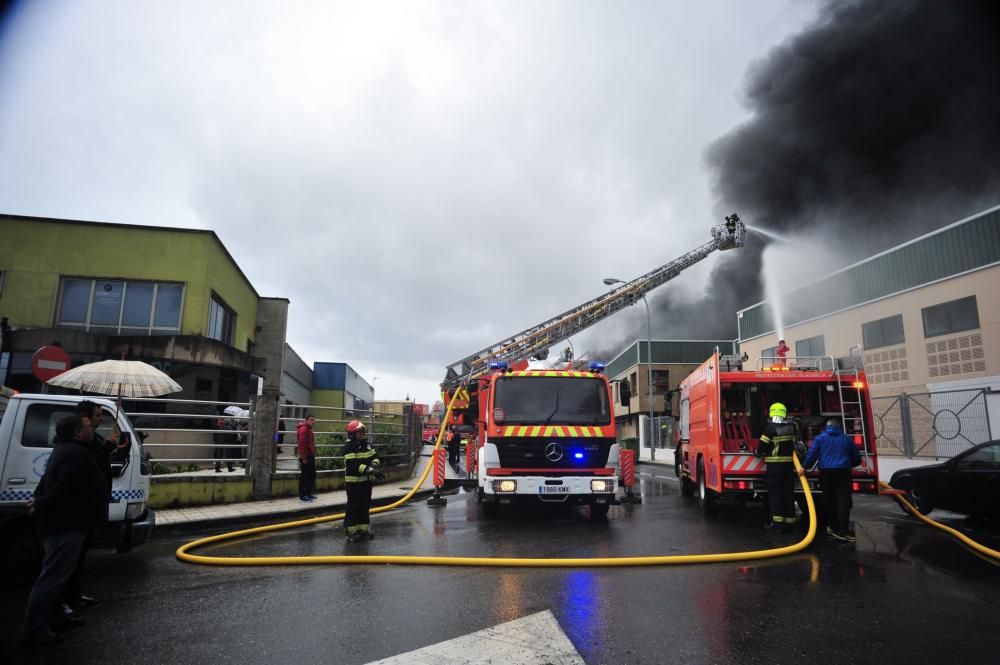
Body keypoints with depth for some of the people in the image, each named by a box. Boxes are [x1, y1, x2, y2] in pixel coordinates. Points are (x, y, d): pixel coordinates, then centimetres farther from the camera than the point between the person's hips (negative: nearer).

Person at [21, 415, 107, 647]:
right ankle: (34, 630, -2)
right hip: (66, 525, -12)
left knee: (56, 574, 20)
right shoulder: (76, 454, -20)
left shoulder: (65, 450, 15)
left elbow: (48, 481, 20)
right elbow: (63, 489, -27)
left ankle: (55, 617, 31)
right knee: (52, 576, -6)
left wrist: (38, 500, 8)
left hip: (60, 523, 12)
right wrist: (40, 506, -15)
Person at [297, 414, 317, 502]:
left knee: (312, 475, 14)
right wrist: (304, 457, -23)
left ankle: (308, 494, 23)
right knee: (304, 475, -4)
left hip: (310, 456, 10)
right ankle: (302, 495, 4)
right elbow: (302, 444, -22)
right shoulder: (303, 429, -15)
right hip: (305, 457, -10)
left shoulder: (309, 429, 18)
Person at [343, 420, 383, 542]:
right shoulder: (349, 447, -18)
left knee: (365, 506, 14)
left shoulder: (367, 444, 7)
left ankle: (363, 529, 25)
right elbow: (354, 465, -27)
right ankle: (351, 531, 7)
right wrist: (370, 470, -34)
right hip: (354, 482, -8)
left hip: (366, 481, 8)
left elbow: (374, 456, 9)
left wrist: (375, 465, -15)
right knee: (353, 507, -2)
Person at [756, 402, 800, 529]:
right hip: (789, 463, 5)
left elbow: (762, 446, -10)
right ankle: (790, 518, 17)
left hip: (774, 464, -5)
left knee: (775, 492, -1)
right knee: (788, 491, 13)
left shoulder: (770, 428, -13)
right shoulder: (792, 427, 2)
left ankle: (777, 521, -5)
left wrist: (758, 453, 10)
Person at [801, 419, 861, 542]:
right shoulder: (847, 439, 15)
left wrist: (804, 468, 8)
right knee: (843, 502, -6)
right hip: (843, 472, 0)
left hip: (826, 472, 0)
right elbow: (857, 459, 23)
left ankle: (833, 527, 22)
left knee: (829, 501, 13)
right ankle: (842, 532, -16)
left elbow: (812, 453, -3)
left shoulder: (820, 438, 9)